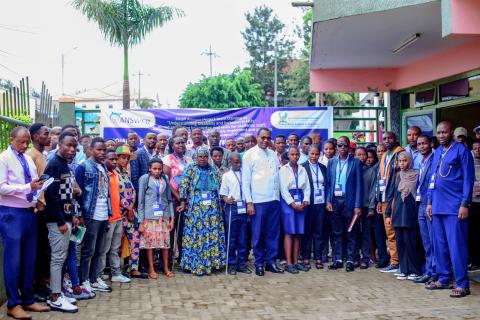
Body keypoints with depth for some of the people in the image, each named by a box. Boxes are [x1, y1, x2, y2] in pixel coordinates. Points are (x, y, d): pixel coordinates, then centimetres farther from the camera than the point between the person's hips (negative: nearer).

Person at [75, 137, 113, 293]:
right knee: (88, 250, 0)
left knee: (98, 250, 12)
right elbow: (78, 192, -9)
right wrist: (80, 215, -13)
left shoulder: (104, 168, 14)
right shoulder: (83, 167, -6)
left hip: (104, 216, 7)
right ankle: (84, 281, 9)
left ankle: (95, 279, 21)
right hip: (91, 215, -7)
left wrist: (109, 213, 12)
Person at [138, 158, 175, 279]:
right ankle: (151, 269, 14)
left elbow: (169, 200, 11)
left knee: (165, 242, 5)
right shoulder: (144, 179, -4)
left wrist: (172, 218, 5)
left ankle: (166, 268, 19)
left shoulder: (165, 180, 7)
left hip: (164, 215, 3)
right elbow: (141, 201, -4)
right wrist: (140, 222, -7)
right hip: (149, 216, -3)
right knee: (150, 242, 1)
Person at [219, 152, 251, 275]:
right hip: (232, 208, -2)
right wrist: (226, 199, -18)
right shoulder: (226, 176, 5)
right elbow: (223, 193, 3)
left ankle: (242, 263, 16)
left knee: (243, 238, 7)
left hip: (244, 208, 2)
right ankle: (231, 264, 12)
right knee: (231, 237, 2)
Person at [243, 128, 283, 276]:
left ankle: (271, 262, 18)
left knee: (273, 233, 8)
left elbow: (278, 176, 13)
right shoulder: (250, 154, -1)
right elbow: (245, 180, -3)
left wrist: (278, 195, 4)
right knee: (258, 234, 2)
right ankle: (259, 264, 13)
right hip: (258, 201, -4)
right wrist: (249, 202, -8)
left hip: (274, 199, 4)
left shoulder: (273, 154, 12)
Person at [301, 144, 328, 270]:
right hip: (308, 203, -4)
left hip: (321, 203, 4)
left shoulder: (323, 168, 12)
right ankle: (306, 258, 11)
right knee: (307, 231, 3)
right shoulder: (302, 167, -2)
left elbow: (327, 184, 13)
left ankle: (318, 257, 14)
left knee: (319, 231, 7)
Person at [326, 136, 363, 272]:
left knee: (351, 232, 3)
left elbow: (359, 185, -3)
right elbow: (328, 183, 10)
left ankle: (350, 260, 9)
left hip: (349, 201, -3)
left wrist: (358, 206, -9)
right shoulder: (332, 162, 10)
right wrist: (328, 201, -1)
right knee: (336, 232, 7)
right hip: (335, 200, 3)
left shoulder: (355, 163, 0)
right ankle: (337, 259, 14)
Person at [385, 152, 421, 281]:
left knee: (410, 242, -6)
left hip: (410, 213, -4)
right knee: (400, 242, 4)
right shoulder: (396, 176, 11)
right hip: (397, 213, 4)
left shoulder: (416, 176, 1)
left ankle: (414, 270, 3)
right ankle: (404, 270, 10)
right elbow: (390, 195, 12)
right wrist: (388, 214, 7)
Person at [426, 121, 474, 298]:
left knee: (456, 246, -6)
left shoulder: (461, 150, -5)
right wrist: (430, 202, 14)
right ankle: (443, 279, 21)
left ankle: (462, 284, 1)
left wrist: (465, 204, -13)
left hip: (455, 207, -7)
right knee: (440, 245, 11)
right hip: (437, 206, 7)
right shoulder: (437, 153, 15)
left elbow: (468, 178, -8)